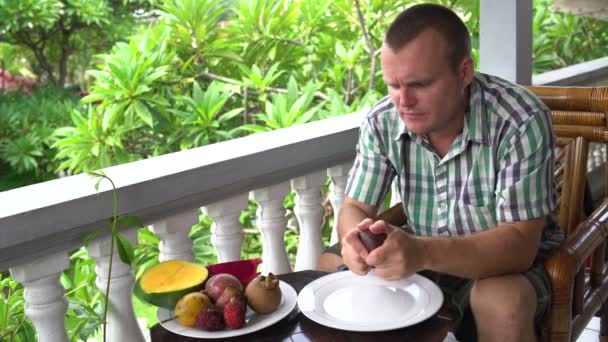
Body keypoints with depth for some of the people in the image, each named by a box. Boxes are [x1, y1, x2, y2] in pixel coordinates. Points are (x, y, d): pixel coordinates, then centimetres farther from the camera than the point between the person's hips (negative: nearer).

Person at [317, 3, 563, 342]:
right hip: (420, 256, 4)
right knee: (324, 269, -11)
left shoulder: (522, 121, -27)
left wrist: (423, 252, -47)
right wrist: (355, 239, -33)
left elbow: (519, 243, -30)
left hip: (508, 262, -4)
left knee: (501, 305, -36)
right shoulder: (382, 121, -13)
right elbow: (355, 209, -7)